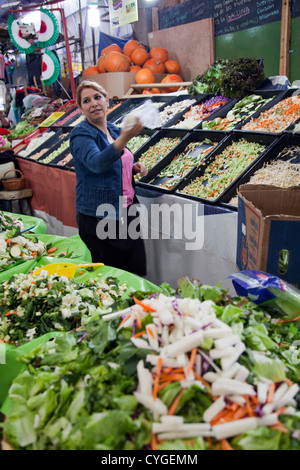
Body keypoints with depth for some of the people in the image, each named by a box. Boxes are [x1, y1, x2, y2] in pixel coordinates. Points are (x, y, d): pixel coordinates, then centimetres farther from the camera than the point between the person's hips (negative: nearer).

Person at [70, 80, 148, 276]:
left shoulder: (113, 129, 10)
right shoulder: (81, 135, -13)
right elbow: (97, 163, -35)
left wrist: (133, 167, 2)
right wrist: (125, 138, -48)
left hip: (128, 211, 7)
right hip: (99, 218, -7)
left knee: (137, 271, 13)